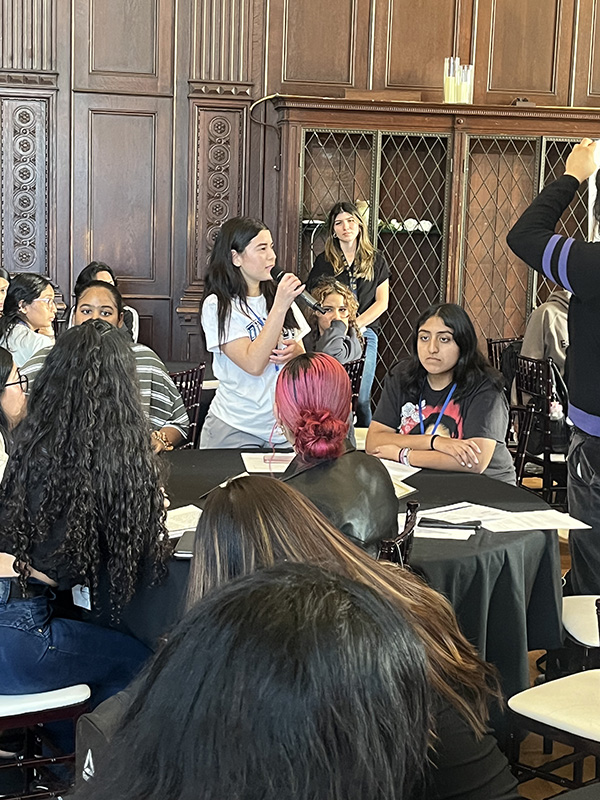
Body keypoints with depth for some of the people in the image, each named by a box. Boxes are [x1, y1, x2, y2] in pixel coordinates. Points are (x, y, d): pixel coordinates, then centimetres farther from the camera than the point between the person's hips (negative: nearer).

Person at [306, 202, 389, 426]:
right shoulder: (324, 261, 11)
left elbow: (382, 302, 8)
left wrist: (357, 323, -7)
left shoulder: (375, 260, 13)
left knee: (360, 399, -5)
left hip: (364, 334, 0)